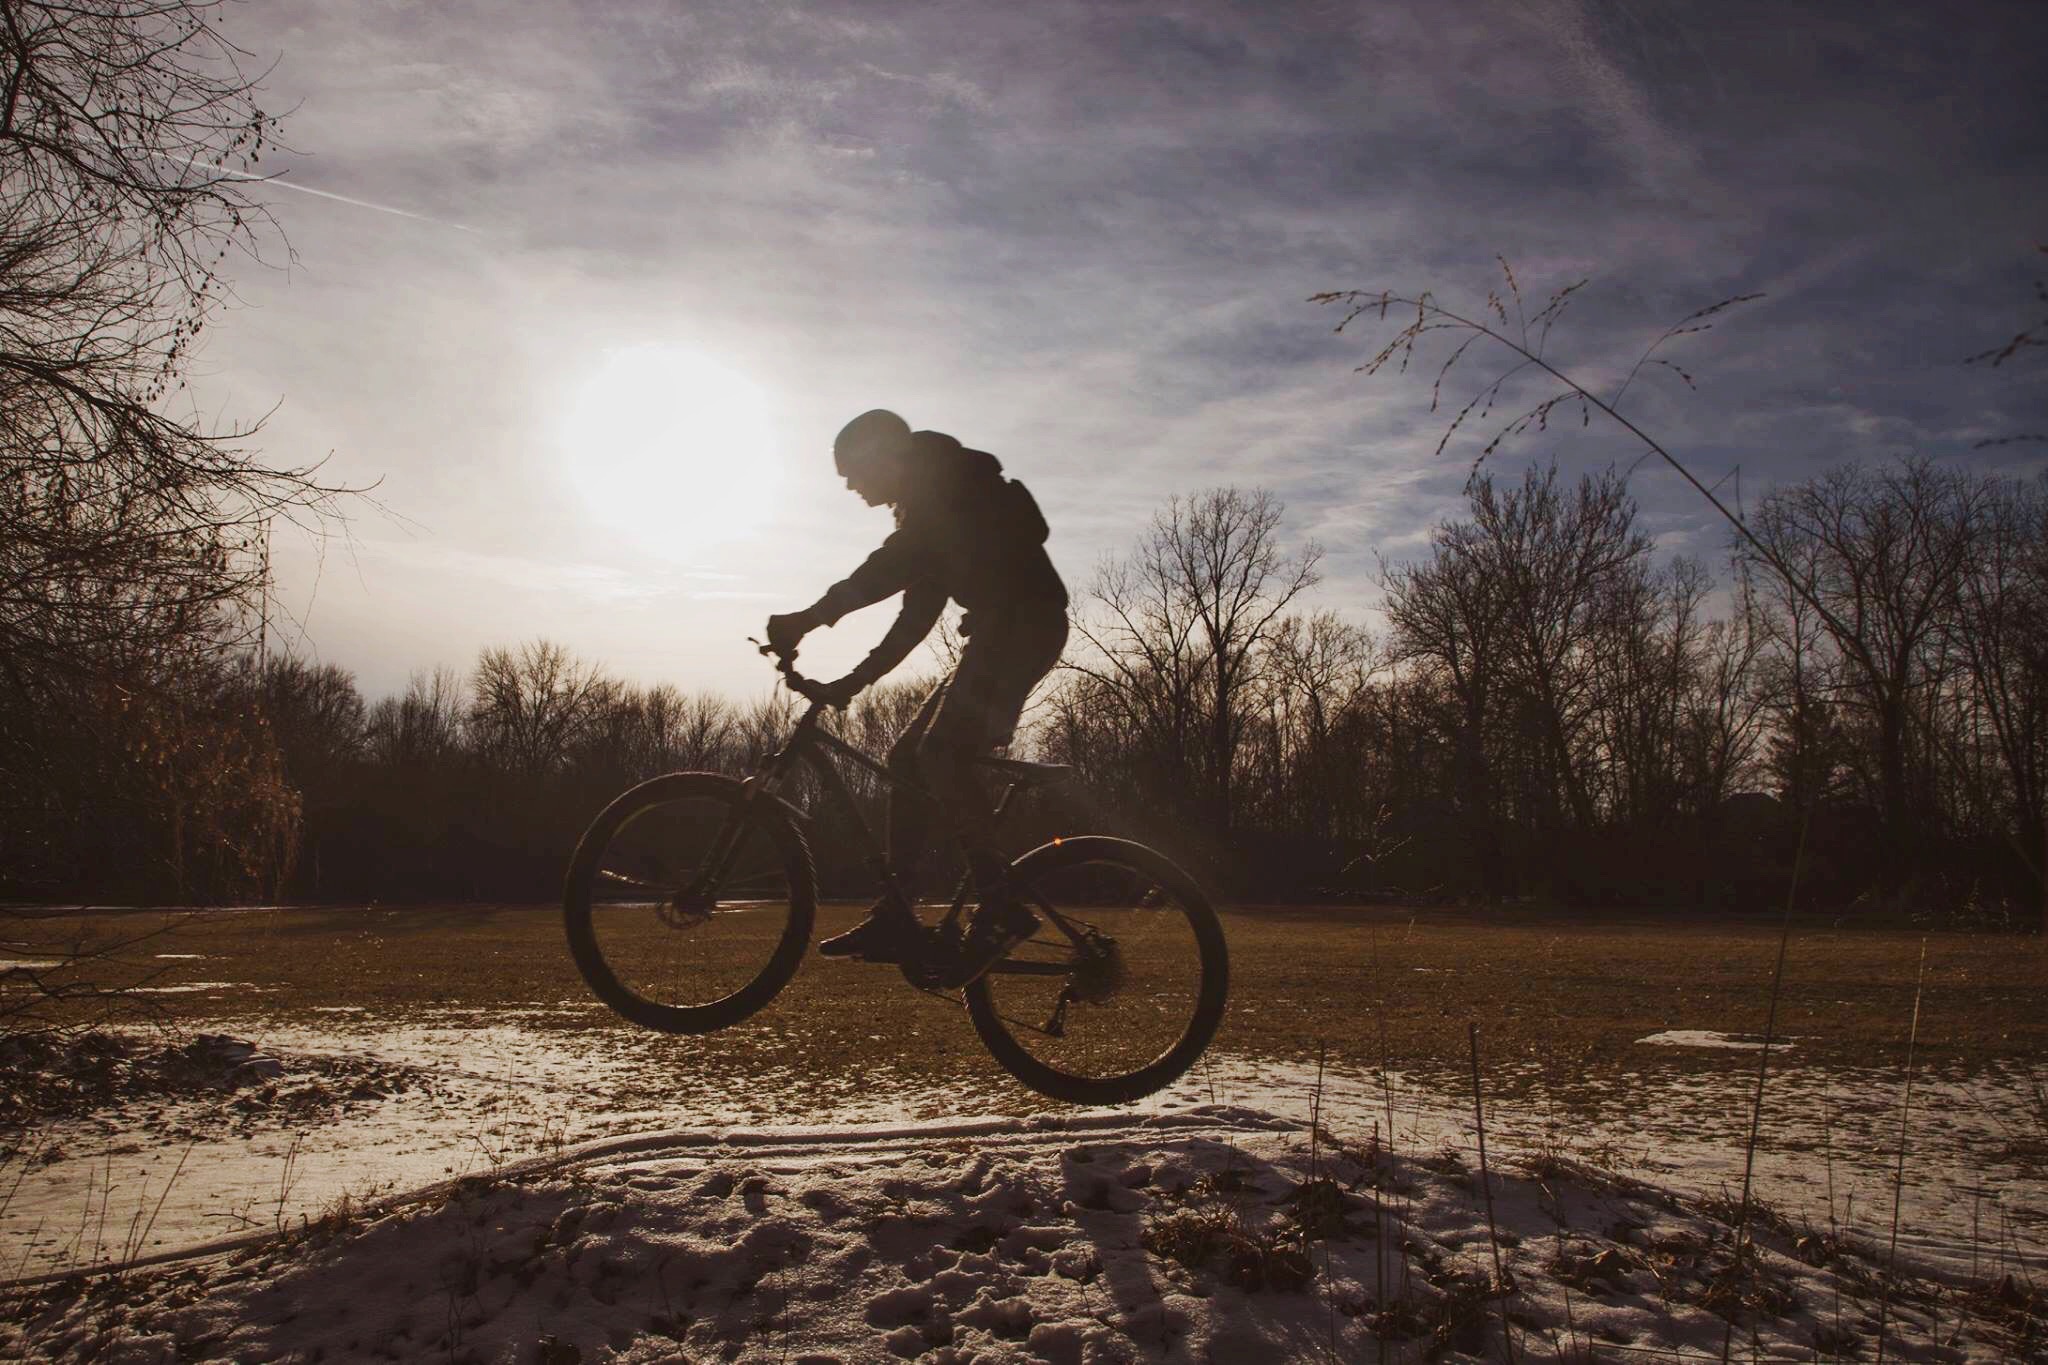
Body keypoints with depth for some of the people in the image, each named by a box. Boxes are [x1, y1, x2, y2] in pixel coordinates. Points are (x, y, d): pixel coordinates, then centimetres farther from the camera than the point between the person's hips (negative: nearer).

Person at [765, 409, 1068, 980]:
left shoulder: (944, 479, -4)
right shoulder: (928, 511, 25)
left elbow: (894, 563, -21)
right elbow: (916, 617, 23)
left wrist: (811, 616, -26)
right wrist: (851, 683, 17)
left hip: (1025, 622, -10)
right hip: (1000, 632, 10)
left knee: (941, 751, -22)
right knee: (907, 756, 4)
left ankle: (1000, 906, -18)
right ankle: (896, 917, 4)